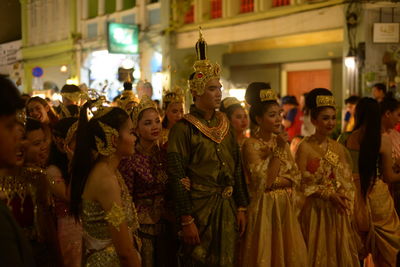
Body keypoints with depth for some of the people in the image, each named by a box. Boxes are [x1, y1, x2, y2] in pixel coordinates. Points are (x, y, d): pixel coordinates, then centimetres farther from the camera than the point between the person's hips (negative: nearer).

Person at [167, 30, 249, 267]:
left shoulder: (225, 125, 7)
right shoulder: (184, 128, -11)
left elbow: (237, 168, 10)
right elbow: (177, 177, -14)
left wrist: (241, 208, 7)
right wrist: (186, 220, -17)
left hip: (227, 209, 6)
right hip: (199, 209, -5)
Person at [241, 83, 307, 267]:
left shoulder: (281, 141, 8)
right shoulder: (251, 145, -11)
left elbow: (296, 178, 3)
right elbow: (263, 182, -18)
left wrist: (274, 182, -14)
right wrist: (279, 150, -17)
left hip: (286, 208, 6)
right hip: (265, 209, -6)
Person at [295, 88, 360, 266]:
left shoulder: (338, 148, 8)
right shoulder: (305, 147, -9)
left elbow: (348, 181, 9)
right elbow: (301, 183, -12)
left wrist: (348, 208, -3)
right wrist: (328, 194, -18)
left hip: (338, 212, 5)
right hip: (315, 211, -5)